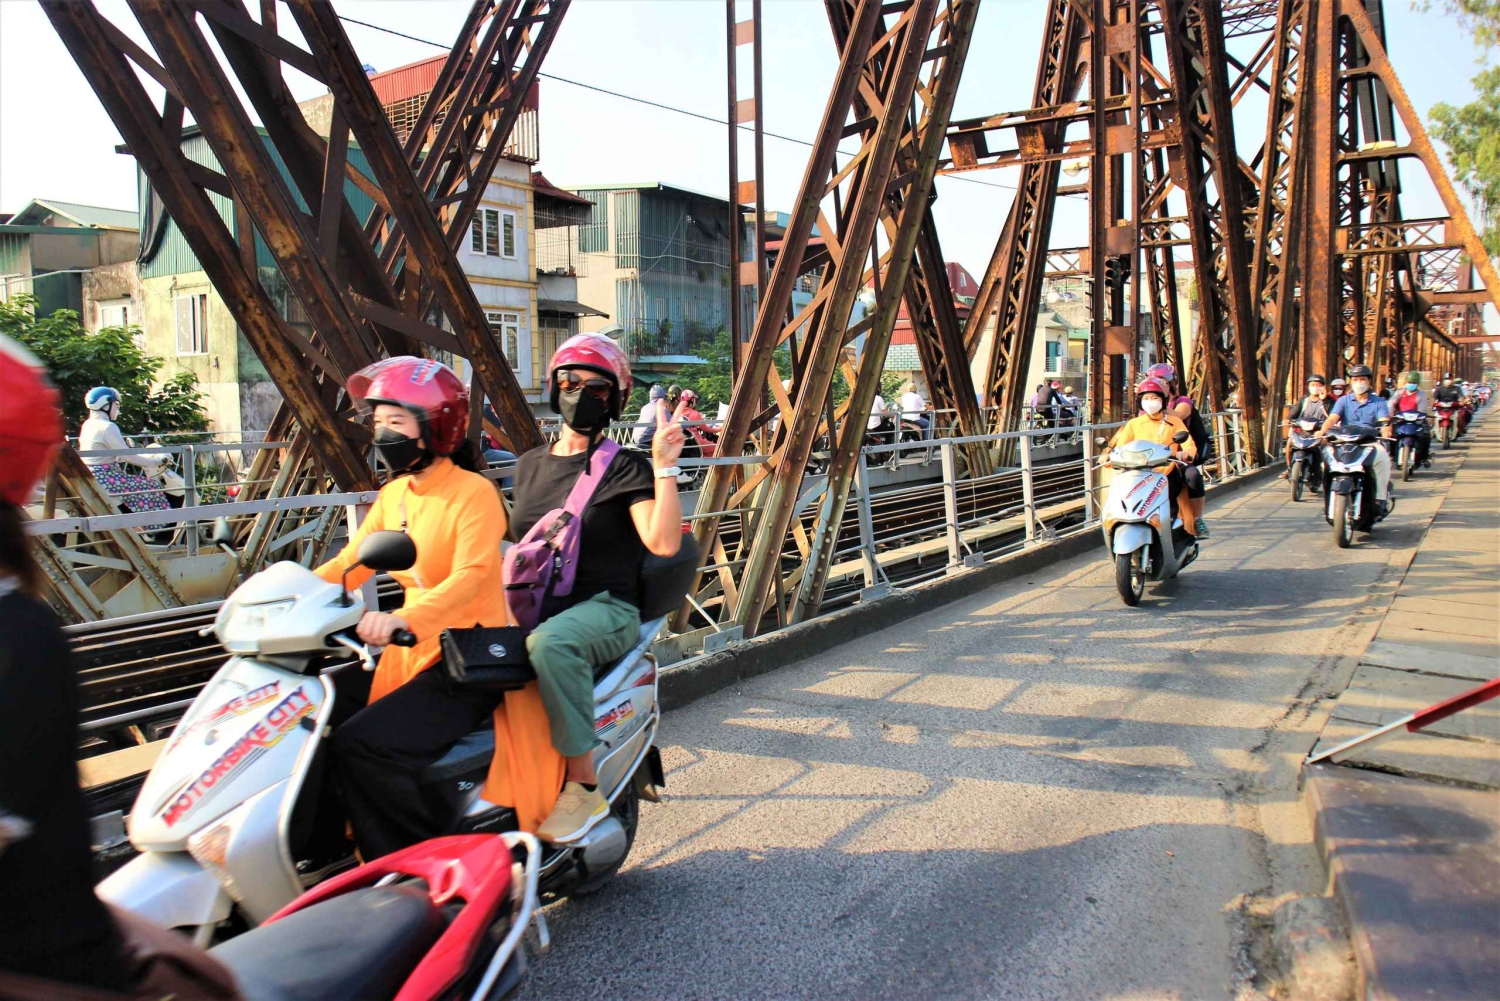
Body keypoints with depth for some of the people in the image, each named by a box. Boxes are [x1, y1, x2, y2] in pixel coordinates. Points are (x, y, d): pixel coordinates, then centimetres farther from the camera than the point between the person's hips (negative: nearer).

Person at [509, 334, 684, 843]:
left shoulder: (625, 467, -2)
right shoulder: (531, 464, 16)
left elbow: (663, 543, -16)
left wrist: (666, 467, -19)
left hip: (604, 606, -5)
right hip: (536, 605, 6)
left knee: (550, 643, -38)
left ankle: (583, 786, -24)